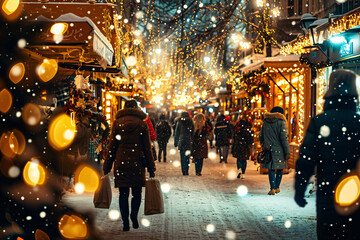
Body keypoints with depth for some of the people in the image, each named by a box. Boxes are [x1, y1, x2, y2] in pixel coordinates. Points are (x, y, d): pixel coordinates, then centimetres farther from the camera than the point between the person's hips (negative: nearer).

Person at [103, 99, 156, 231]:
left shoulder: (117, 123, 2)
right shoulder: (142, 124, 0)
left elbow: (111, 147, 3)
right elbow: (147, 148, 2)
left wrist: (107, 167, 8)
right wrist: (151, 169, 6)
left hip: (121, 162, 1)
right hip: (137, 164, -1)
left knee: (123, 194, 7)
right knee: (136, 192, 14)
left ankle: (125, 222, 3)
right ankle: (134, 216, -5)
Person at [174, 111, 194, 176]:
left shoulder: (179, 123, 0)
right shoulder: (191, 123, 3)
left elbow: (176, 133, 2)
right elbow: (193, 134, 7)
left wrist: (176, 142, 8)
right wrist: (192, 142, 13)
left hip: (181, 142, -1)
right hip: (189, 142, 1)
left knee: (182, 157, 3)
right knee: (187, 157, 7)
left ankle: (184, 172, 0)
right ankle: (186, 171, 4)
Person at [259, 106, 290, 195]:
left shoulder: (265, 122, 8)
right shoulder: (281, 122, -7)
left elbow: (260, 136, 14)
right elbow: (284, 138, -11)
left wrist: (263, 146, 31)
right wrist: (287, 152, -10)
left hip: (269, 149, 3)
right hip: (279, 150, -3)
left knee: (271, 169, 5)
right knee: (279, 169, 12)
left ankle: (272, 188, -6)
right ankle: (277, 187, 18)